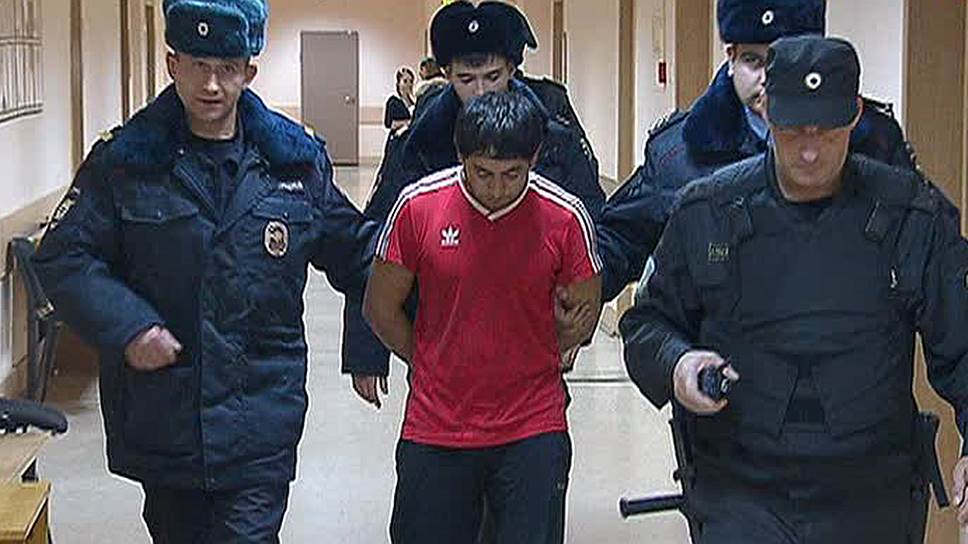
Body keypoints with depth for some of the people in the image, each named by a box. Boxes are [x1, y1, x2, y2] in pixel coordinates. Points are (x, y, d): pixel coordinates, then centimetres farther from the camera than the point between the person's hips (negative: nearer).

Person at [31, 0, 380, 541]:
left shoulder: (298, 160, 3)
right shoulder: (123, 161, -2)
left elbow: (354, 250, 14)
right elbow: (63, 257, -2)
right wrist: (124, 325, -16)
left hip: (259, 420, -1)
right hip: (158, 413, 1)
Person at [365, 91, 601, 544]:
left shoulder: (566, 217, -8)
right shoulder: (417, 205, -8)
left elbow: (582, 318, 6)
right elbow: (381, 309, 5)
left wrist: (519, 368, 9)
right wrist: (432, 367, 11)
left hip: (533, 433, -1)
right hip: (434, 432, 1)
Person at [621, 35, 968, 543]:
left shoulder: (912, 214, 0)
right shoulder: (705, 212, 1)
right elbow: (647, 325, 11)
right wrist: (675, 364, -11)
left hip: (874, 503, 1)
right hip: (739, 499, 0)